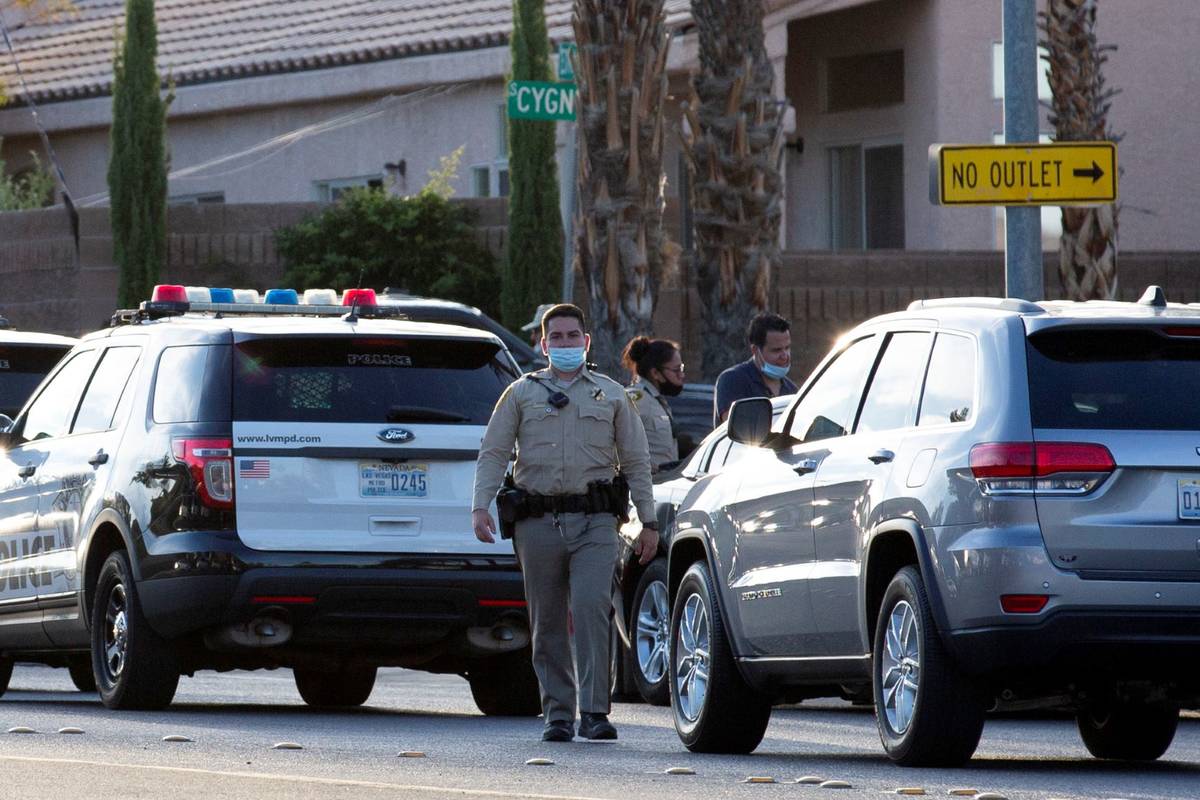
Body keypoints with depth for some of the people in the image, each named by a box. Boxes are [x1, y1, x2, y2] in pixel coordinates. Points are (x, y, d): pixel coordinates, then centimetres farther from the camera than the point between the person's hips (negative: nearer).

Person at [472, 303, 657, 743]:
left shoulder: (611, 394, 15)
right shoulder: (521, 393, 14)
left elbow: (636, 461, 16)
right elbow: (492, 454, 9)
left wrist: (648, 522, 10)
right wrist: (480, 506, -5)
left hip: (595, 523, -1)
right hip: (538, 522, 1)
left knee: (592, 607, -17)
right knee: (547, 623, 3)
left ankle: (594, 711, -18)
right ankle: (558, 714, 11)